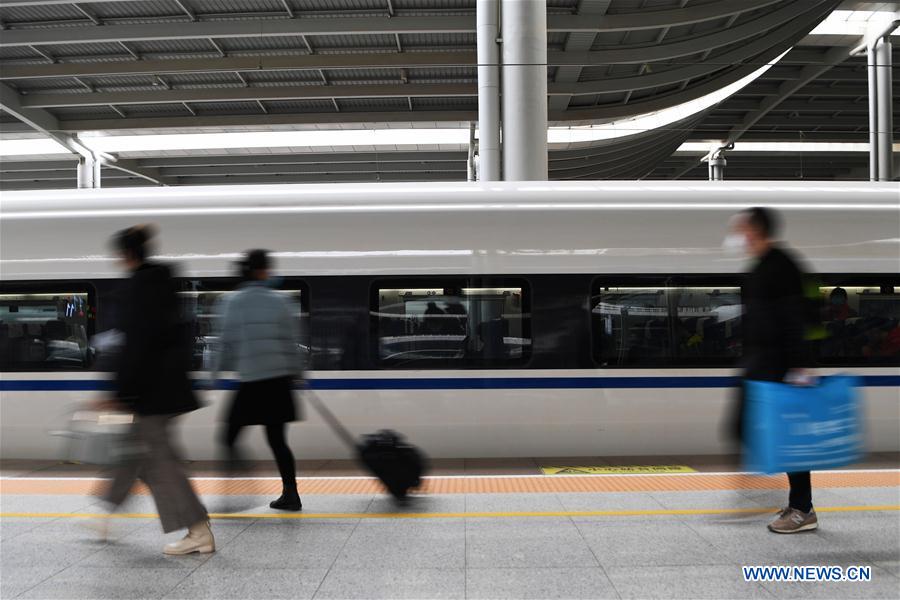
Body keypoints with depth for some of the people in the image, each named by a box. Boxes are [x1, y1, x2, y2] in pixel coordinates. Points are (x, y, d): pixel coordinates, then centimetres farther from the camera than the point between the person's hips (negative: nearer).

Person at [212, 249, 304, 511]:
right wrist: (296, 372, 14)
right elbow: (292, 341, 5)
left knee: (230, 436, 9)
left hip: (251, 381, -3)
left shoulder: (233, 302, -2)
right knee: (276, 438, 11)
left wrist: (217, 371, 10)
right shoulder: (280, 301, 3)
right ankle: (290, 494, 12)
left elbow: (227, 341, -2)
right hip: (280, 379, 3)